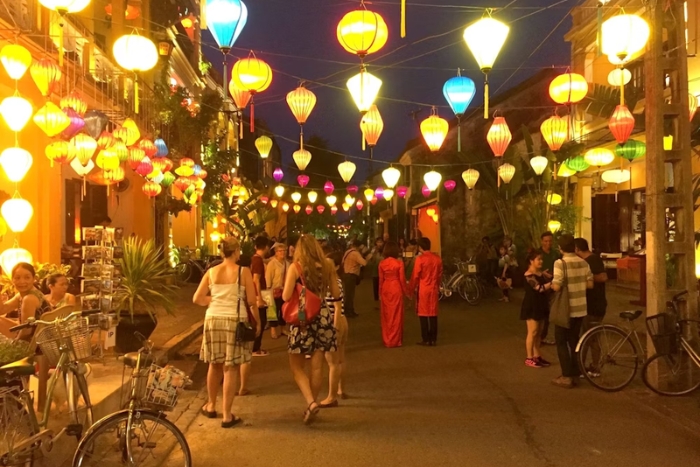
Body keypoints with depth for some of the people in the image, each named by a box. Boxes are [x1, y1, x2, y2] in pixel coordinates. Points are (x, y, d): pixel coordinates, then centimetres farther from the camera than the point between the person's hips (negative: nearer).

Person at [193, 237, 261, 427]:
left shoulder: (211, 272, 4)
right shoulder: (243, 272, -6)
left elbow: (197, 299, 5)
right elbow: (252, 301, -7)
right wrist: (258, 321, 6)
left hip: (213, 319, 4)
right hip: (235, 321, -3)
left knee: (215, 365, 19)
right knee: (230, 369, 2)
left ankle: (211, 406, 35)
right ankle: (227, 415, 7)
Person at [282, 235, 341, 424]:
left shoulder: (295, 267, -9)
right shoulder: (327, 265, 1)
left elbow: (286, 296, -13)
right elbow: (336, 294, 6)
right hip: (322, 316, 4)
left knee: (297, 366, 7)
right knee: (317, 367, 11)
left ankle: (311, 402, -9)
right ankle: (312, 404, 20)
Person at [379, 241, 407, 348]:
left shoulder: (382, 263, -1)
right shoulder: (399, 262, -9)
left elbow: (381, 279, 2)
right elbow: (402, 279, -6)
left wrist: (380, 293, 11)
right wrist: (405, 291, 7)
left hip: (385, 289, 3)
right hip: (396, 289, -3)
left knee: (386, 315, 11)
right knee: (396, 315, 5)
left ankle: (387, 340, 17)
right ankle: (395, 340, 9)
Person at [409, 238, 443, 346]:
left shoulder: (420, 259, -12)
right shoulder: (437, 258, 3)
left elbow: (415, 276, -10)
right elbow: (440, 274, 9)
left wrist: (412, 288, 2)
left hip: (423, 289, -4)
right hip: (434, 289, 5)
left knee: (423, 314, 2)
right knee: (433, 314, 8)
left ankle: (426, 340, 4)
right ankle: (433, 339, 11)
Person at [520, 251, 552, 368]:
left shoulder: (540, 273, 11)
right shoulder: (529, 275, -16)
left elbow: (545, 287, 7)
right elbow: (540, 288, -25)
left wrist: (551, 284, -10)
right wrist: (552, 283, -29)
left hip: (540, 305, 9)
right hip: (531, 306, -9)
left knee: (538, 332, 12)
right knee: (532, 332, -4)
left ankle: (537, 356, 20)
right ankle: (529, 358, 3)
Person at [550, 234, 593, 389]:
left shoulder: (560, 263, -17)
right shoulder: (583, 262, 2)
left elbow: (556, 287, -22)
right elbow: (590, 284, 4)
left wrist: (551, 284, -1)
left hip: (566, 309, -6)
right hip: (580, 308, 6)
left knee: (561, 342, 5)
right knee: (574, 340, 17)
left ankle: (567, 377, 3)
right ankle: (575, 373, 22)